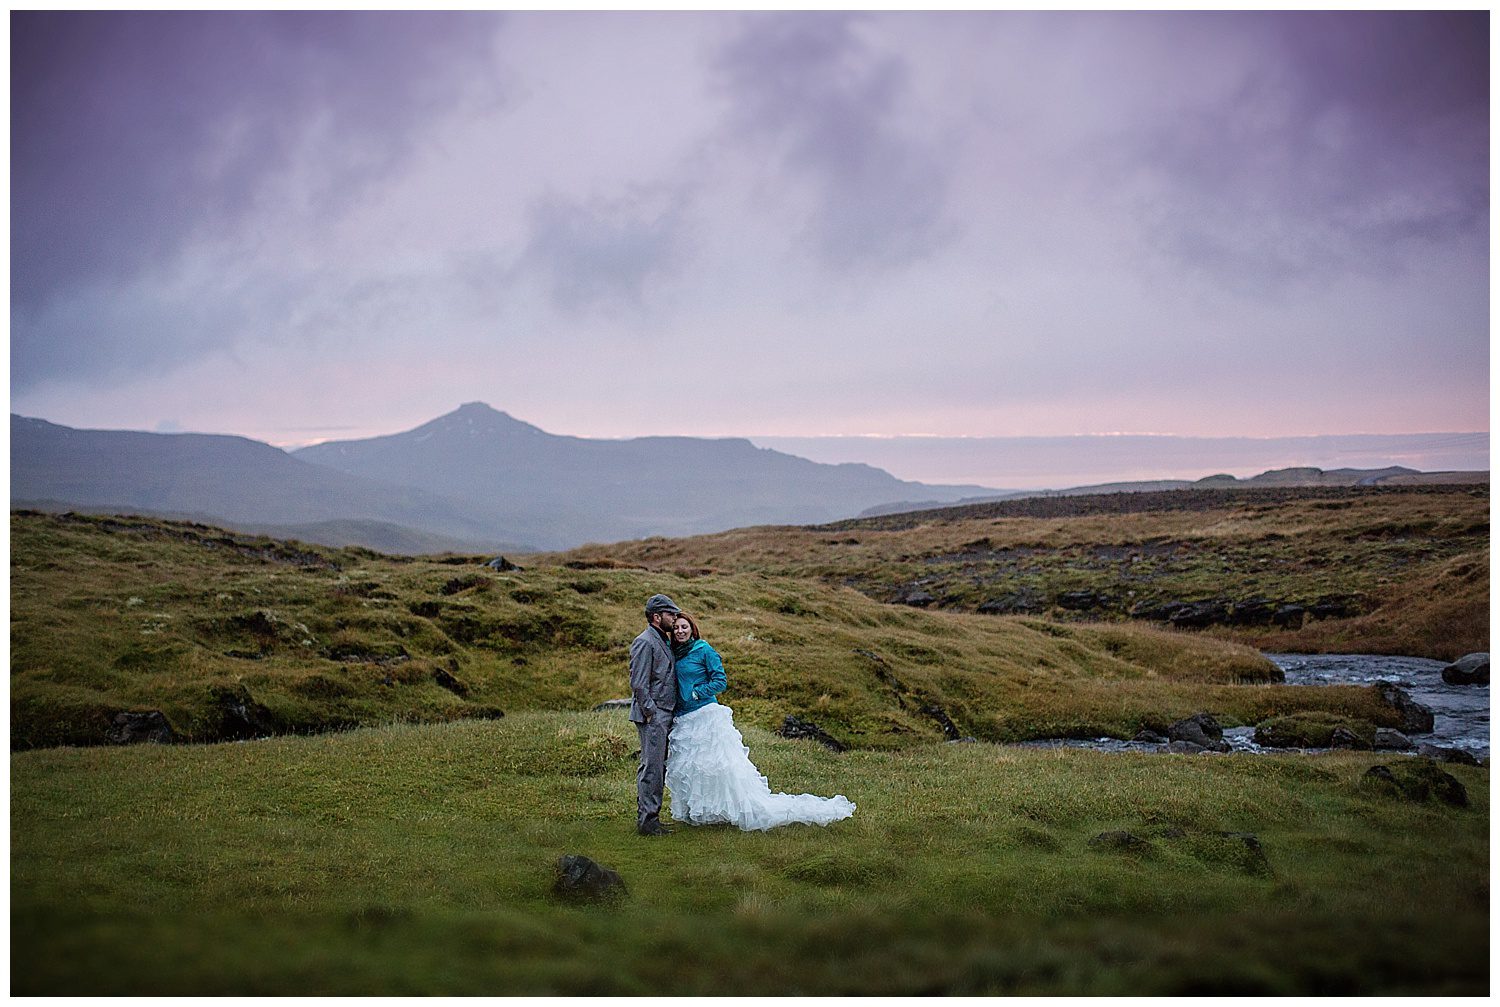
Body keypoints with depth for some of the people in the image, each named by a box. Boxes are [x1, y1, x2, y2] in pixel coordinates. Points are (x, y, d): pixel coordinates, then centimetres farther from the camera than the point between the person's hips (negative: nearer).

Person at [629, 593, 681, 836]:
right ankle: (646, 821, -7)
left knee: (659, 767, 11)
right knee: (652, 767, -9)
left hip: (665, 715, 10)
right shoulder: (645, 642, -12)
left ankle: (651, 818, 16)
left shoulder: (665, 640, 18)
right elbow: (638, 684, -17)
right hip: (652, 715, -10)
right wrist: (652, 713, -19)